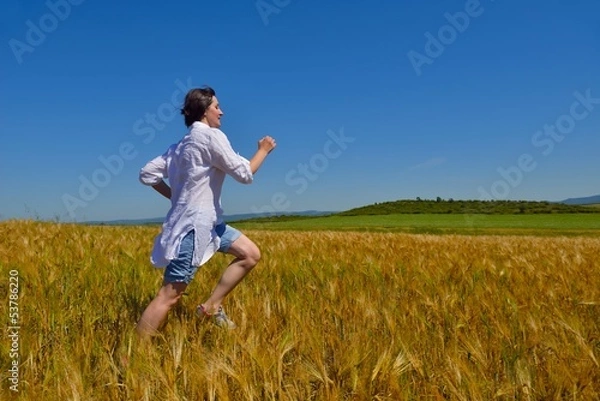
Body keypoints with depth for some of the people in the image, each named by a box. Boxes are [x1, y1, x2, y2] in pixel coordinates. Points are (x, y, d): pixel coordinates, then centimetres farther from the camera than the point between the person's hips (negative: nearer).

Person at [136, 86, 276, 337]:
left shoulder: (182, 144, 15)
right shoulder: (211, 136, -11)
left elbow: (147, 174, 13)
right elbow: (244, 174, -11)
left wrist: (175, 195, 14)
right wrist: (264, 150, 4)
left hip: (206, 221, 10)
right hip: (193, 224, -10)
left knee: (251, 254, 9)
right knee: (170, 295, -6)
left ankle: (211, 307, 12)